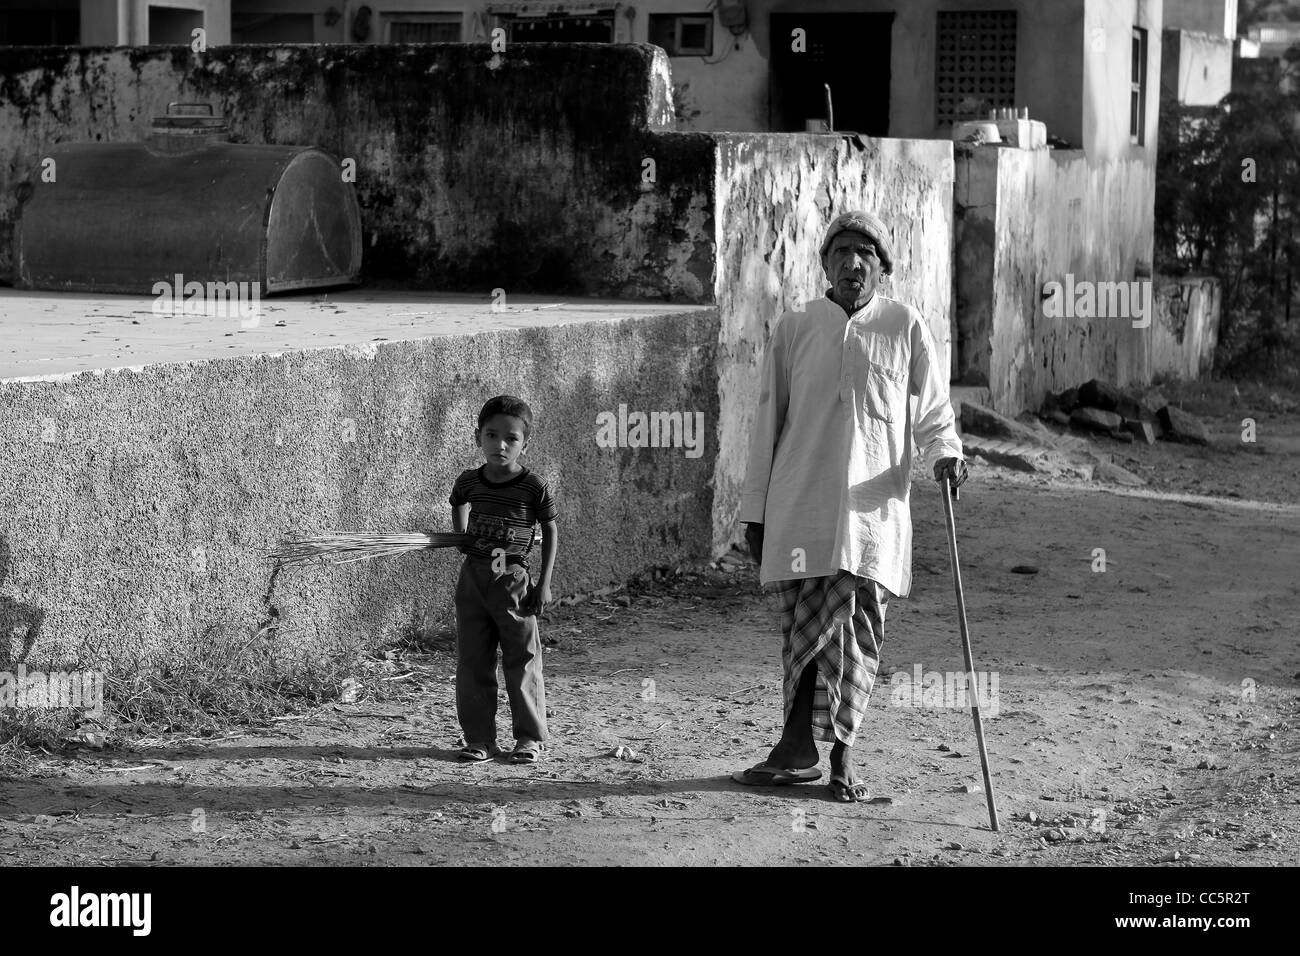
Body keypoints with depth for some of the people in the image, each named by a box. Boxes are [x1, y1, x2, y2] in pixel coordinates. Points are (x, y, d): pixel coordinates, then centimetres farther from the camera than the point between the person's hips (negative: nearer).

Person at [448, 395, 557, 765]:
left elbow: (550, 531, 0)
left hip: (513, 581, -4)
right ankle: (479, 738, 13)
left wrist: (544, 583, -3)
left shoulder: (534, 486, -9)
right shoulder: (468, 481, 1)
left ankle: (530, 737, 12)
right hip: (473, 577, 4)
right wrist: (461, 536, 9)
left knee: (522, 661, 2)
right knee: (472, 661, 5)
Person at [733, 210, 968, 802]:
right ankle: (797, 750, 11)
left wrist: (946, 453, -13)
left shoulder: (905, 328, 5)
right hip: (799, 504, 1)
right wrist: (754, 508, 10)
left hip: (872, 505, -1)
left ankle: (841, 757, 6)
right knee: (801, 625, 2)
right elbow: (768, 421, 11)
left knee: (857, 631, -3)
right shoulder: (794, 329, 8)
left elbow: (932, 411, 10)